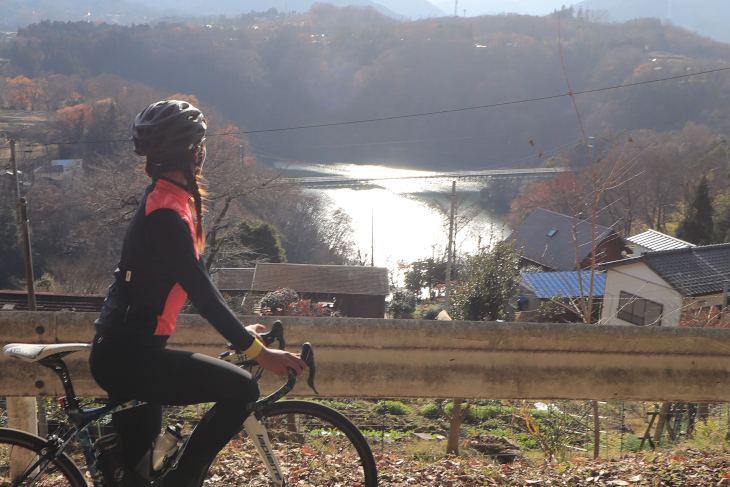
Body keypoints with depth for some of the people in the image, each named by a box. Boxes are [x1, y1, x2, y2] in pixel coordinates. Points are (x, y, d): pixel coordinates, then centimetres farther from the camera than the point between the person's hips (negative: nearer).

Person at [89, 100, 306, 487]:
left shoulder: (165, 201, 11)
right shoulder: (166, 215, -20)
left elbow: (196, 284, 20)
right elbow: (203, 295, -22)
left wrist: (239, 330, 22)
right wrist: (259, 352, -16)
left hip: (121, 354, 11)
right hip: (129, 356, -11)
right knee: (241, 390, -11)